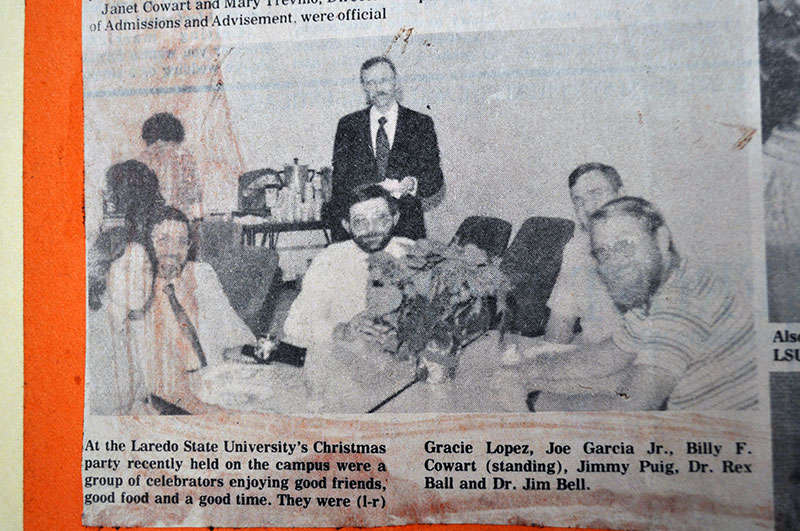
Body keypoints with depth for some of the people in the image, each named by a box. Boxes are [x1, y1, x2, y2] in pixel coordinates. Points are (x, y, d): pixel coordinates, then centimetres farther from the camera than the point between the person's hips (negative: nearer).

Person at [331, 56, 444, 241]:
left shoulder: (421, 123, 5)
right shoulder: (348, 125, 8)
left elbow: (435, 177, 2)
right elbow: (339, 180, 4)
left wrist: (412, 184, -20)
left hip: (406, 228, 0)